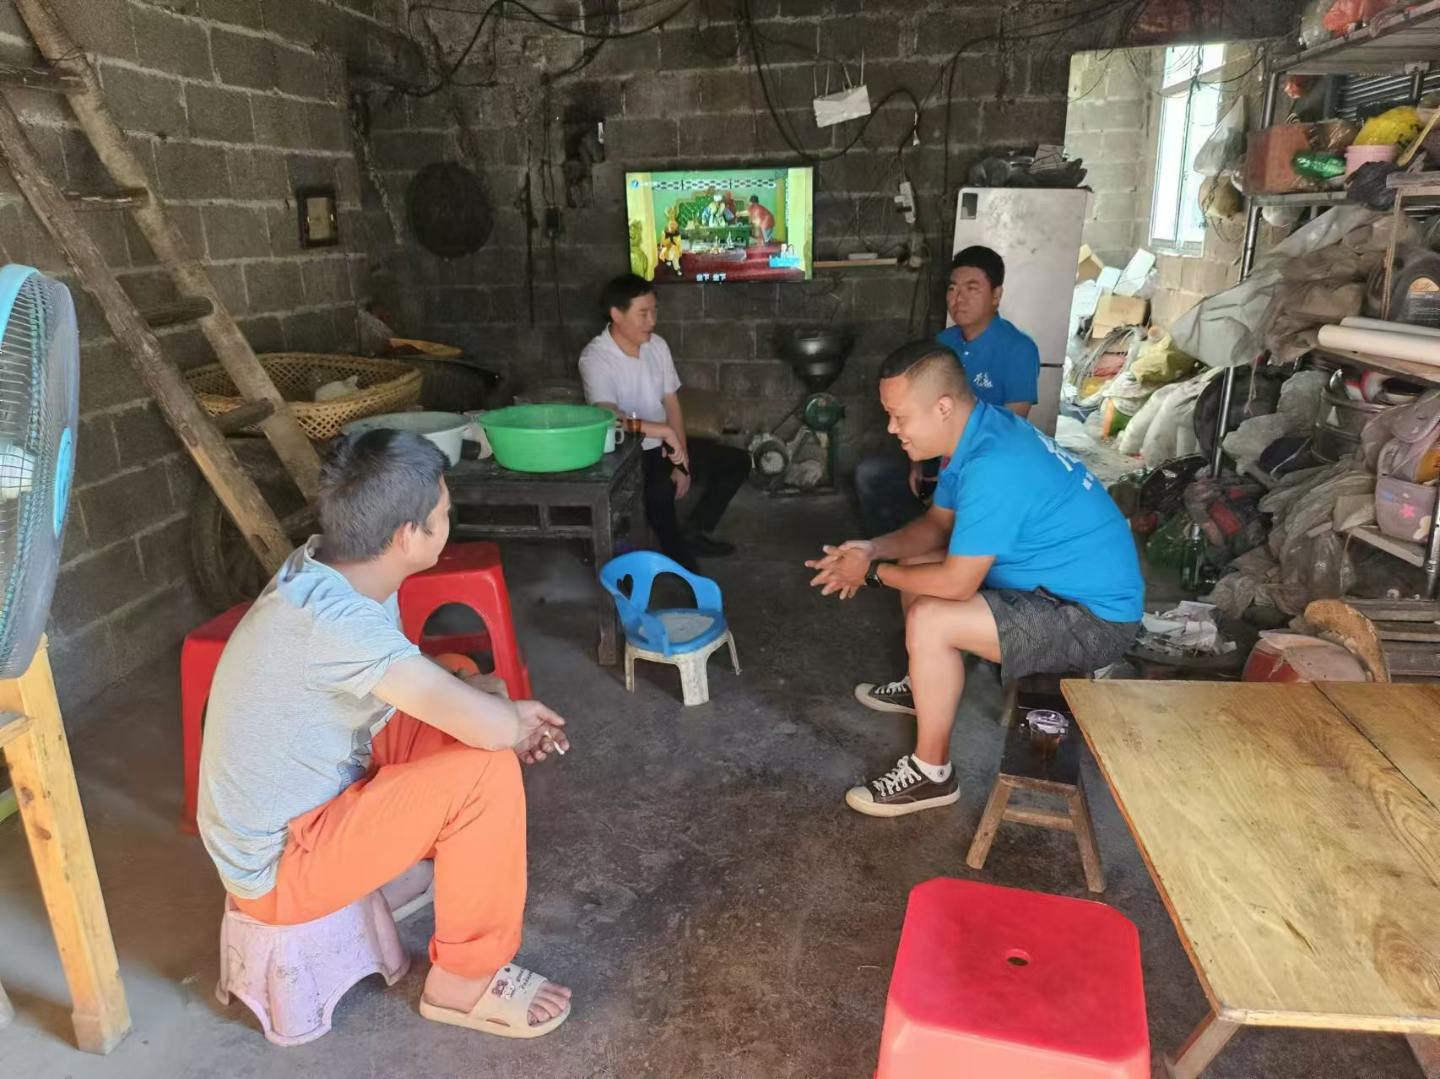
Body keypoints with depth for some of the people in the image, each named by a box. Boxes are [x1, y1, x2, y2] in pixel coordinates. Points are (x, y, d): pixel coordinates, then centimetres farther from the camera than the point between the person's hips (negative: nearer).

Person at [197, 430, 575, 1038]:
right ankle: (465, 982, -1)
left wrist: (511, 719, -5)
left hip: (290, 812, 9)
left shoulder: (329, 569, -6)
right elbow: (488, 725, -36)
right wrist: (517, 721, -12)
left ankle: (386, 873, 22)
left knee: (457, 699, 9)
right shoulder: (332, 617, -34)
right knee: (488, 771, -22)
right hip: (277, 869, -9)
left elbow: (437, 691, 10)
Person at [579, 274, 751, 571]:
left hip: (664, 445, 8)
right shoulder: (595, 357, -19)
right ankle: (684, 565, -14)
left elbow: (671, 404, 3)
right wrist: (664, 430, -36)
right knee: (660, 490, -38)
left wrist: (683, 462, -6)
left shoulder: (657, 345, 2)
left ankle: (694, 532, 10)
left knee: (737, 462, 3)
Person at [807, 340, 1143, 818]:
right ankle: (923, 685, 36)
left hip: (1093, 617, -10)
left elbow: (956, 584, -27)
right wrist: (874, 549, -4)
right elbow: (936, 524, 12)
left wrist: (873, 573, -13)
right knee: (916, 567, 15)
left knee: (929, 621, -25)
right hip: (1058, 583, 10)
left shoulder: (993, 467, -31)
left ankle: (932, 773, -5)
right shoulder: (975, 432, 0)